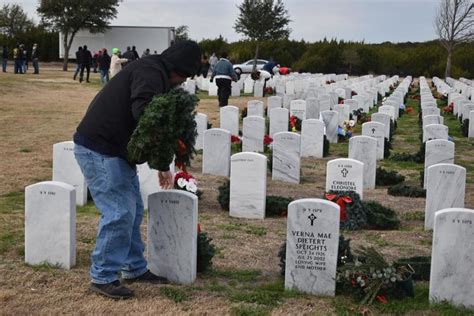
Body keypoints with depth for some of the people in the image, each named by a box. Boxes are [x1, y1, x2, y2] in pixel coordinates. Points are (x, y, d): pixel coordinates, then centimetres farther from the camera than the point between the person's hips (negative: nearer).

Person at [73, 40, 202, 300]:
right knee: (119, 213, -10)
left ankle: (135, 269, 23)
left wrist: (163, 165, 21)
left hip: (114, 150, 11)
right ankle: (103, 277, 1)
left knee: (133, 210, 14)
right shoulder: (150, 72, -15)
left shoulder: (155, 74, 19)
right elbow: (142, 112, -32)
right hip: (98, 150, -11)